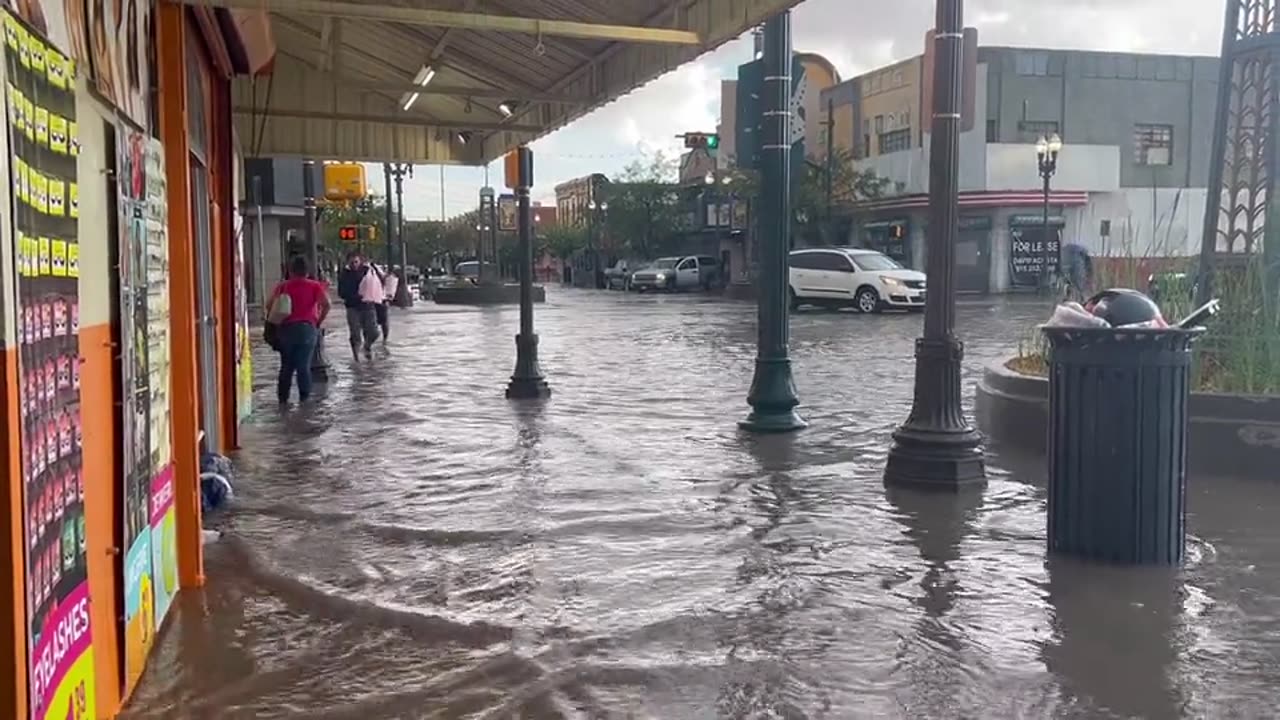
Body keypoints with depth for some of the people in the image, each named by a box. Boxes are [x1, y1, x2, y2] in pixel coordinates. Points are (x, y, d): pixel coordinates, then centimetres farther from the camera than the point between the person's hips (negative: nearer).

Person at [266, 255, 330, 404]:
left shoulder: (282, 286, 7)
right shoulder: (314, 286, 2)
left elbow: (269, 305, -2)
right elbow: (326, 305, -11)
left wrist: (278, 320, 10)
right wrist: (319, 322, 0)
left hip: (286, 328, 2)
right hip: (307, 328, -2)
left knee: (286, 365, 13)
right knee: (304, 365, 2)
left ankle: (283, 397, 14)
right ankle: (305, 397, 1)